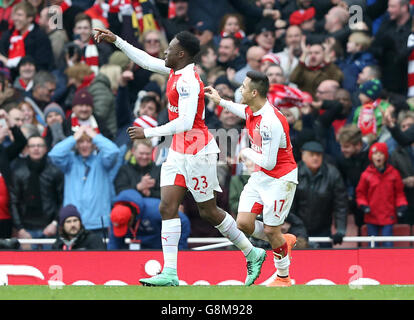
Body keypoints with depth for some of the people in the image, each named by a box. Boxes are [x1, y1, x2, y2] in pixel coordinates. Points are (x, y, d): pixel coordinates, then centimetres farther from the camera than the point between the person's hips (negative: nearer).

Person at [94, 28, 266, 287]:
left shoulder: (187, 81, -21)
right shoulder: (177, 72, 7)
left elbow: (185, 123, -28)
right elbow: (146, 61, 22)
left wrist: (148, 133, -24)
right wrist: (116, 40, 20)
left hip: (197, 151, -9)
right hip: (179, 151, 9)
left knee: (209, 211, 2)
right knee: (168, 207, -2)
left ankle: (252, 254, 19)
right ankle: (170, 273, -6)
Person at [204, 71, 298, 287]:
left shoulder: (271, 122, -29)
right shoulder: (251, 110, -2)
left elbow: (268, 162, -28)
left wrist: (248, 153, -11)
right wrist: (220, 101, 30)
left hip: (280, 178, -8)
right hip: (260, 176, 8)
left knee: (271, 230, -3)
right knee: (243, 223, -2)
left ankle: (283, 277, 16)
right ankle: (283, 242, 23)